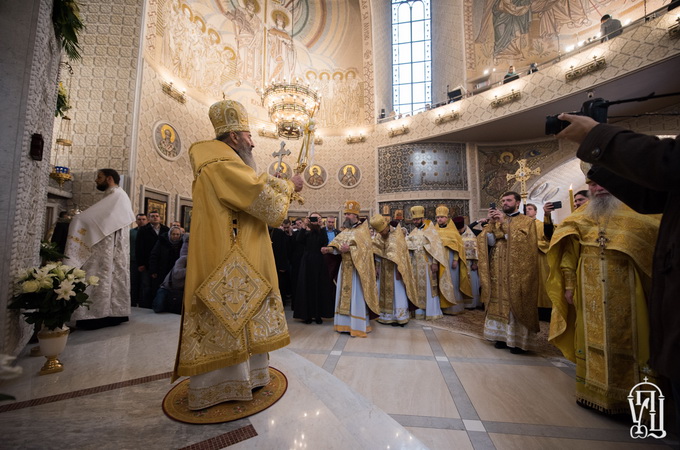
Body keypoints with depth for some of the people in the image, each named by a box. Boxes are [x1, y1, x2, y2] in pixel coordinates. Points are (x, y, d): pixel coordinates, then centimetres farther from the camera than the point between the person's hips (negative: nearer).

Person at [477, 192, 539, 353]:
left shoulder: (527, 221, 4)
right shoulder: (497, 220, 15)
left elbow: (521, 241, -13)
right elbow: (489, 241, 2)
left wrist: (504, 223, -16)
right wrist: (491, 223, -10)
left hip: (517, 271, -4)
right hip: (498, 270, 4)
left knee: (516, 303, -1)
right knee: (500, 301, 5)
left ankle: (518, 339, 10)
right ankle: (503, 335, 14)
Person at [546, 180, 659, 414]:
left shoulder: (633, 214, 5)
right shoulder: (579, 217, 7)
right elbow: (568, 254, 4)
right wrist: (569, 285, -1)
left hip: (622, 288, -1)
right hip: (590, 289, 1)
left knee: (622, 337, 6)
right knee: (591, 336, 8)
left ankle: (623, 395, 21)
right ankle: (592, 391, 21)